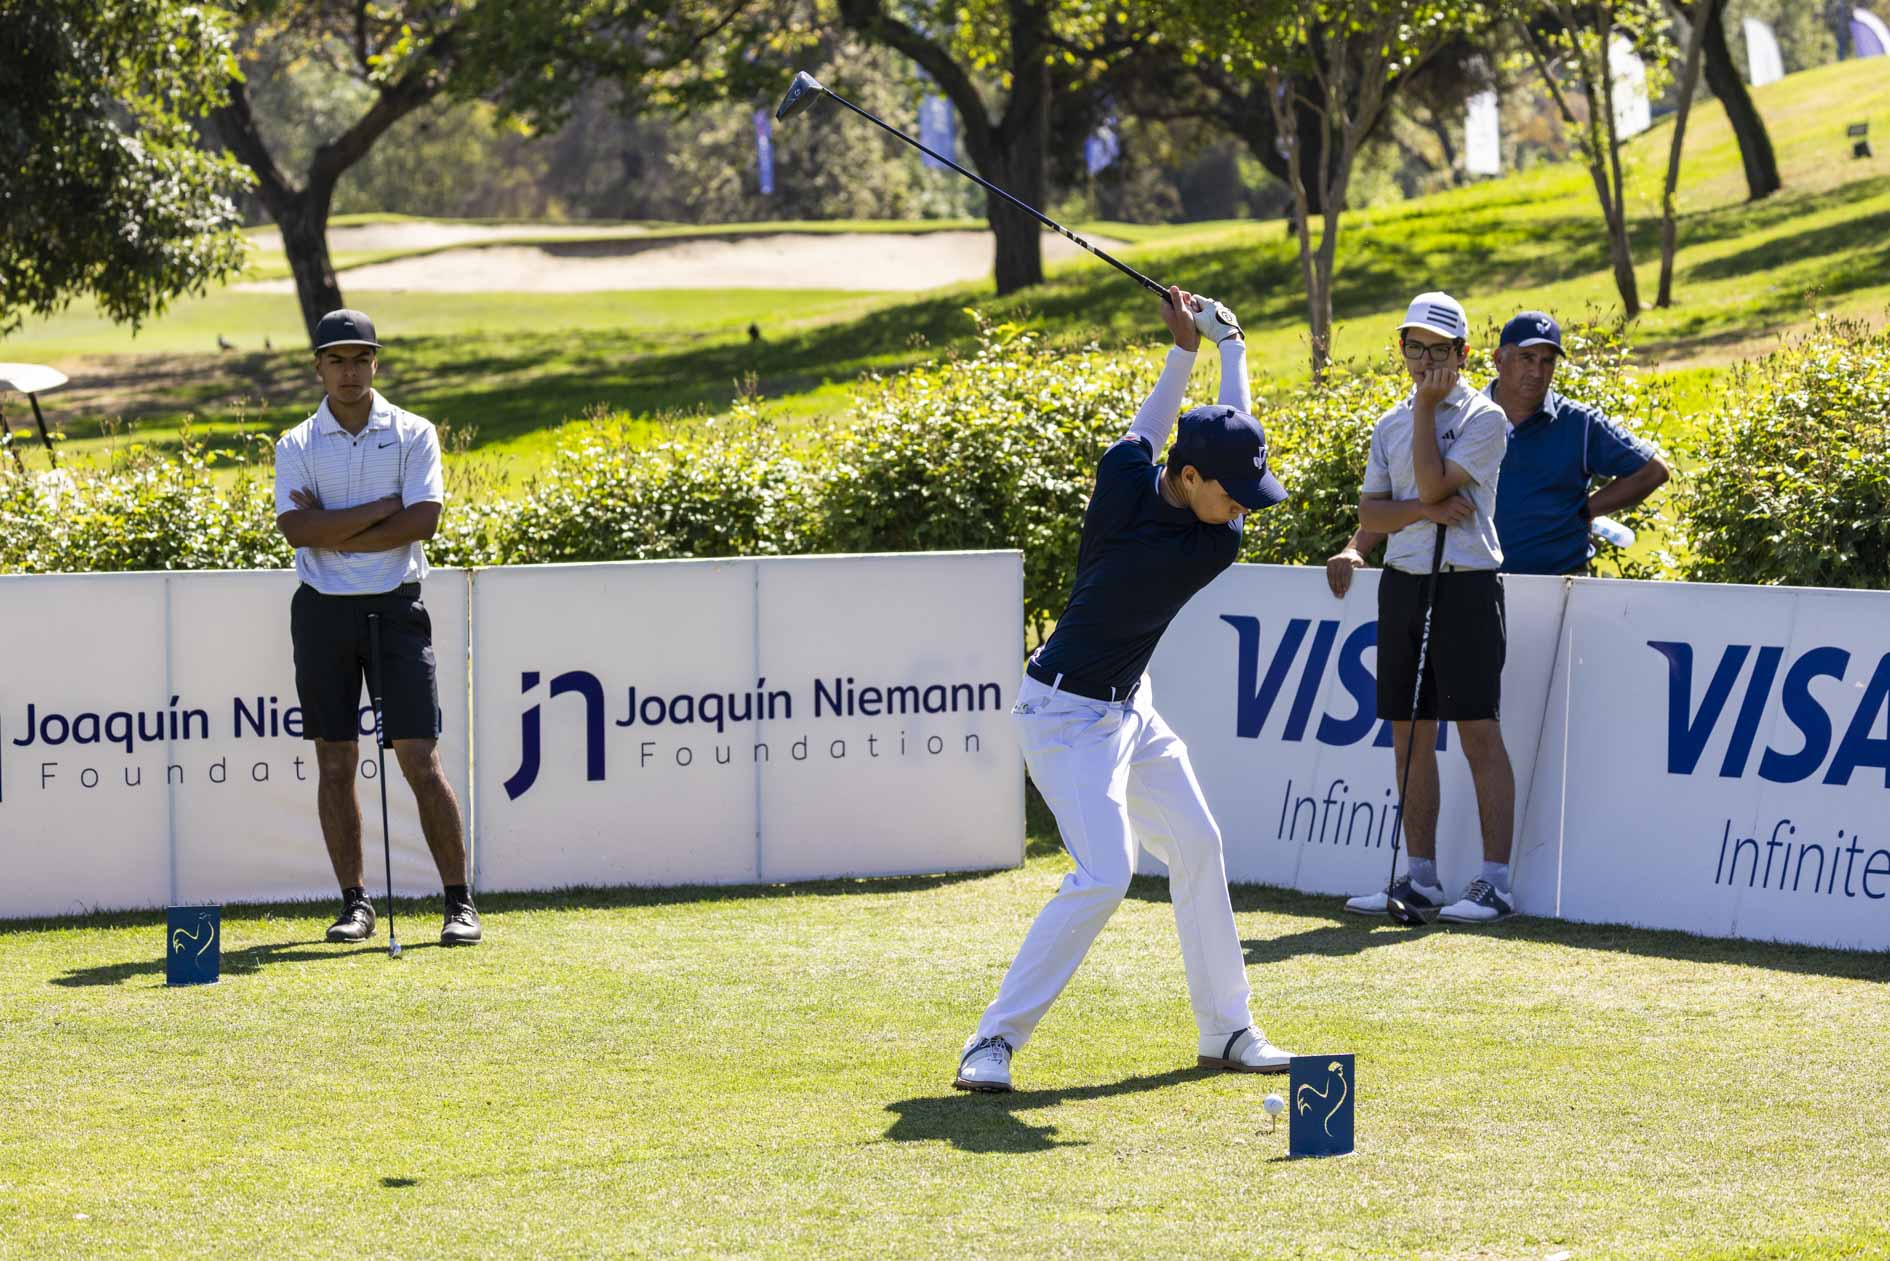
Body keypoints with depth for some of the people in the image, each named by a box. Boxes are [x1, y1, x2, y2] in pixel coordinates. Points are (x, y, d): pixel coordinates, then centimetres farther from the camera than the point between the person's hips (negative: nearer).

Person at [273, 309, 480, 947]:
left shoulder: (414, 435, 3)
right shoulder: (296, 445, 6)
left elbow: (423, 520, -10)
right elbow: (296, 528, -9)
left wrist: (335, 531, -11)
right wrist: (384, 507, -12)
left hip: (395, 607, -2)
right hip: (323, 610, 2)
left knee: (420, 758, -7)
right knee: (335, 763, 2)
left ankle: (460, 902, -3)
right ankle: (355, 903, 10)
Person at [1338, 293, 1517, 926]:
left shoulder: (1484, 417, -3)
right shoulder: (1390, 425, 15)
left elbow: (1433, 483, -15)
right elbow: (1369, 511, 8)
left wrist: (1427, 406, -7)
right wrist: (1426, 511, -9)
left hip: (1466, 583, -6)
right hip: (1403, 583, 6)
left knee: (1479, 731, -8)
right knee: (1410, 735, 7)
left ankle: (1495, 882, -8)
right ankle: (1420, 880, 13)